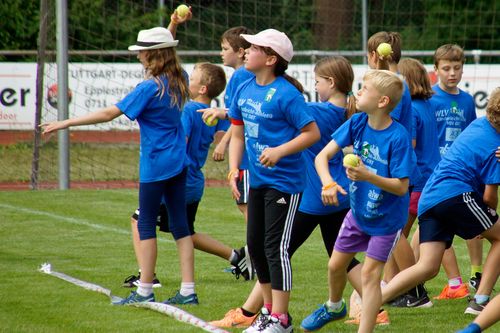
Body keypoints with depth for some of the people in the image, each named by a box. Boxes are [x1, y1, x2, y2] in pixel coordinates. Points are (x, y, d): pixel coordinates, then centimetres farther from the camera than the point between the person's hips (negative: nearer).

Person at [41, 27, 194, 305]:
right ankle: (188, 289, 4)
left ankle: (145, 290, 3)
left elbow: (109, 113, -18)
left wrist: (66, 123, -15)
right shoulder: (179, 81, 5)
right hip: (178, 163, 8)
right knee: (180, 224, 7)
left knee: (147, 224, 1)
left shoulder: (149, 88, -17)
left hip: (156, 164, -8)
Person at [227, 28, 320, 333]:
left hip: (284, 180, -8)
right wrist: (234, 168, 1)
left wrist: (279, 151, -25)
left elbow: (312, 133, -16)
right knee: (256, 245, 14)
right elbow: (238, 133, 13)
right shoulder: (245, 89, 6)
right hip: (258, 180, 8)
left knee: (276, 247, -5)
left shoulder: (286, 93, -17)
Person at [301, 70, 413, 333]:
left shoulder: (398, 138, -27)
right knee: (336, 265, 18)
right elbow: (323, 156, -11)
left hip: (386, 219, -6)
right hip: (358, 211, 6)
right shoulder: (357, 123, -11)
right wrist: (328, 183, -30)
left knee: (370, 274, -9)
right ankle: (334, 307, 47)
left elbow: (401, 187, -26)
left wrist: (368, 176, -39)